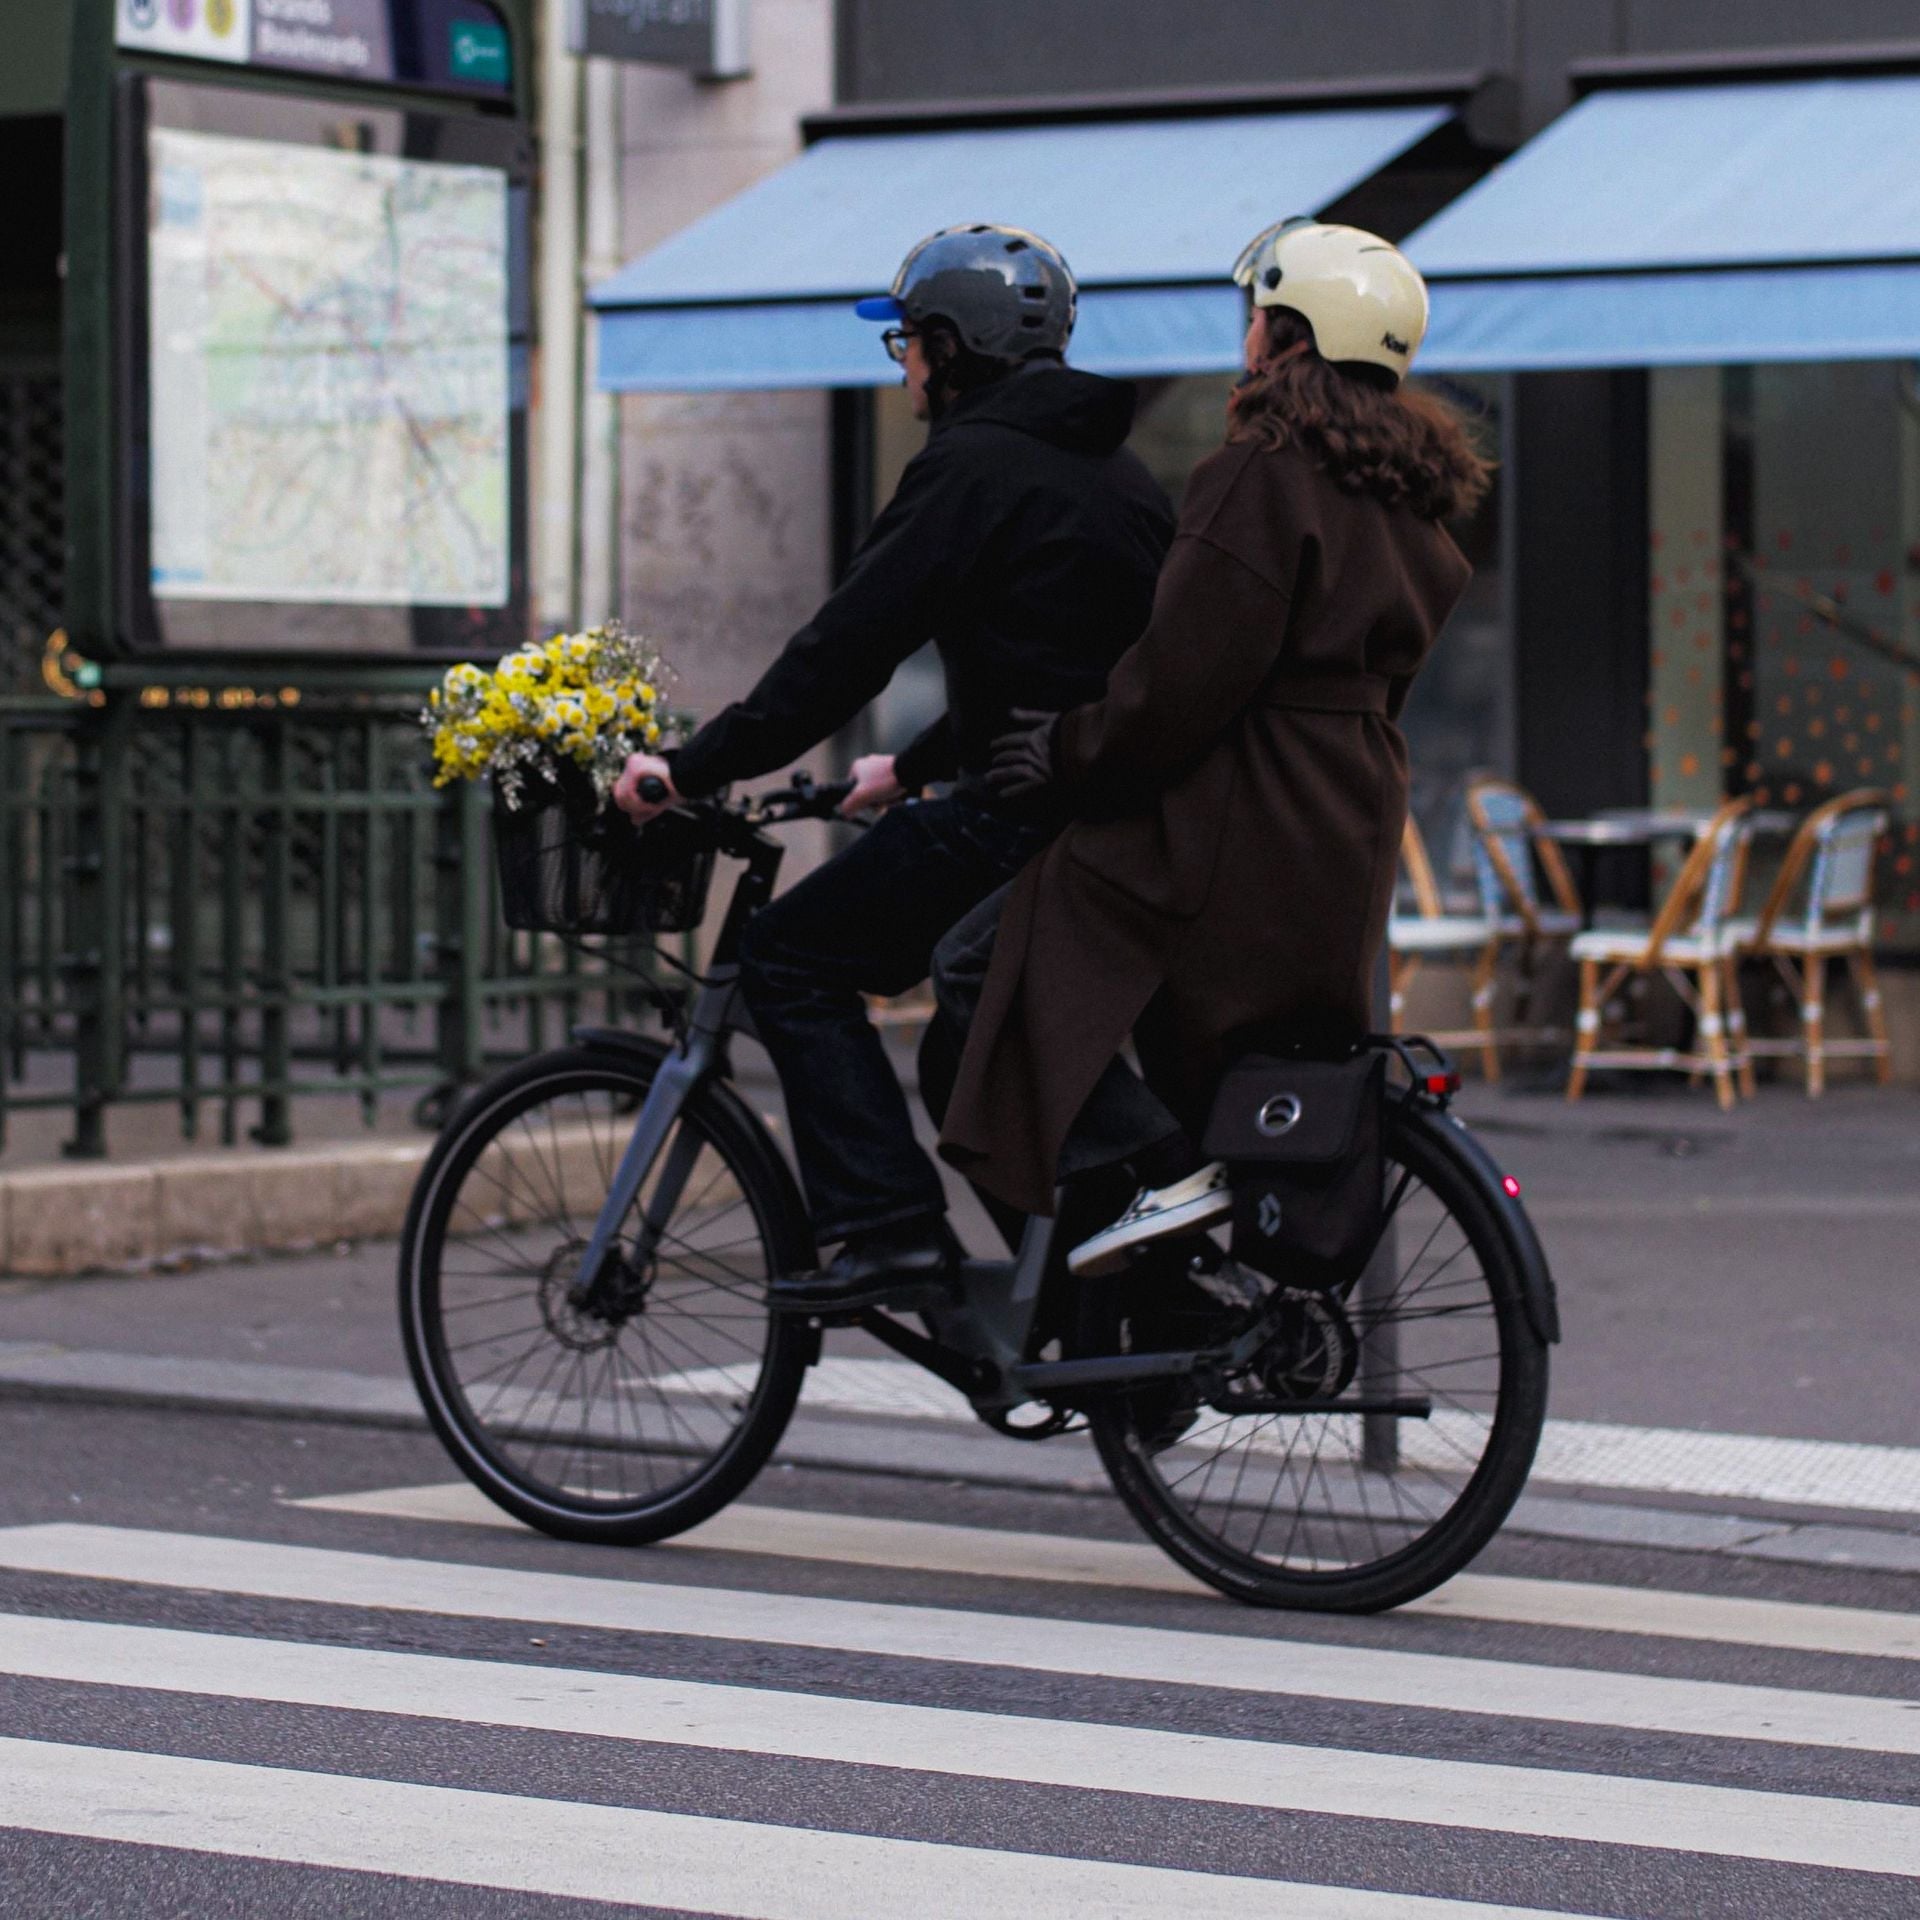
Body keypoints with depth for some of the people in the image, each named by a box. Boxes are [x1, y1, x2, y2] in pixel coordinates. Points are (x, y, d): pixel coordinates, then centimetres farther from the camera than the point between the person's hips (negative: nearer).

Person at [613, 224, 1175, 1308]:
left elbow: (845, 648, -12)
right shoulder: (1114, 467, 20)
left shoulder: (974, 466, -9)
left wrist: (691, 769, -7)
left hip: (1030, 812, -9)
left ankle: (890, 1223, -11)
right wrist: (914, 768, 37)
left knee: (793, 958, -1)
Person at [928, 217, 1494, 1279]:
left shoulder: (1263, 478, -15)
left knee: (979, 965, -5)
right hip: (1346, 847, 10)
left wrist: (1068, 755, -6)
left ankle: (1164, 1167, -13)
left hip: (1242, 827, -10)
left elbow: (1182, 683, -22)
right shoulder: (1404, 499, 14)